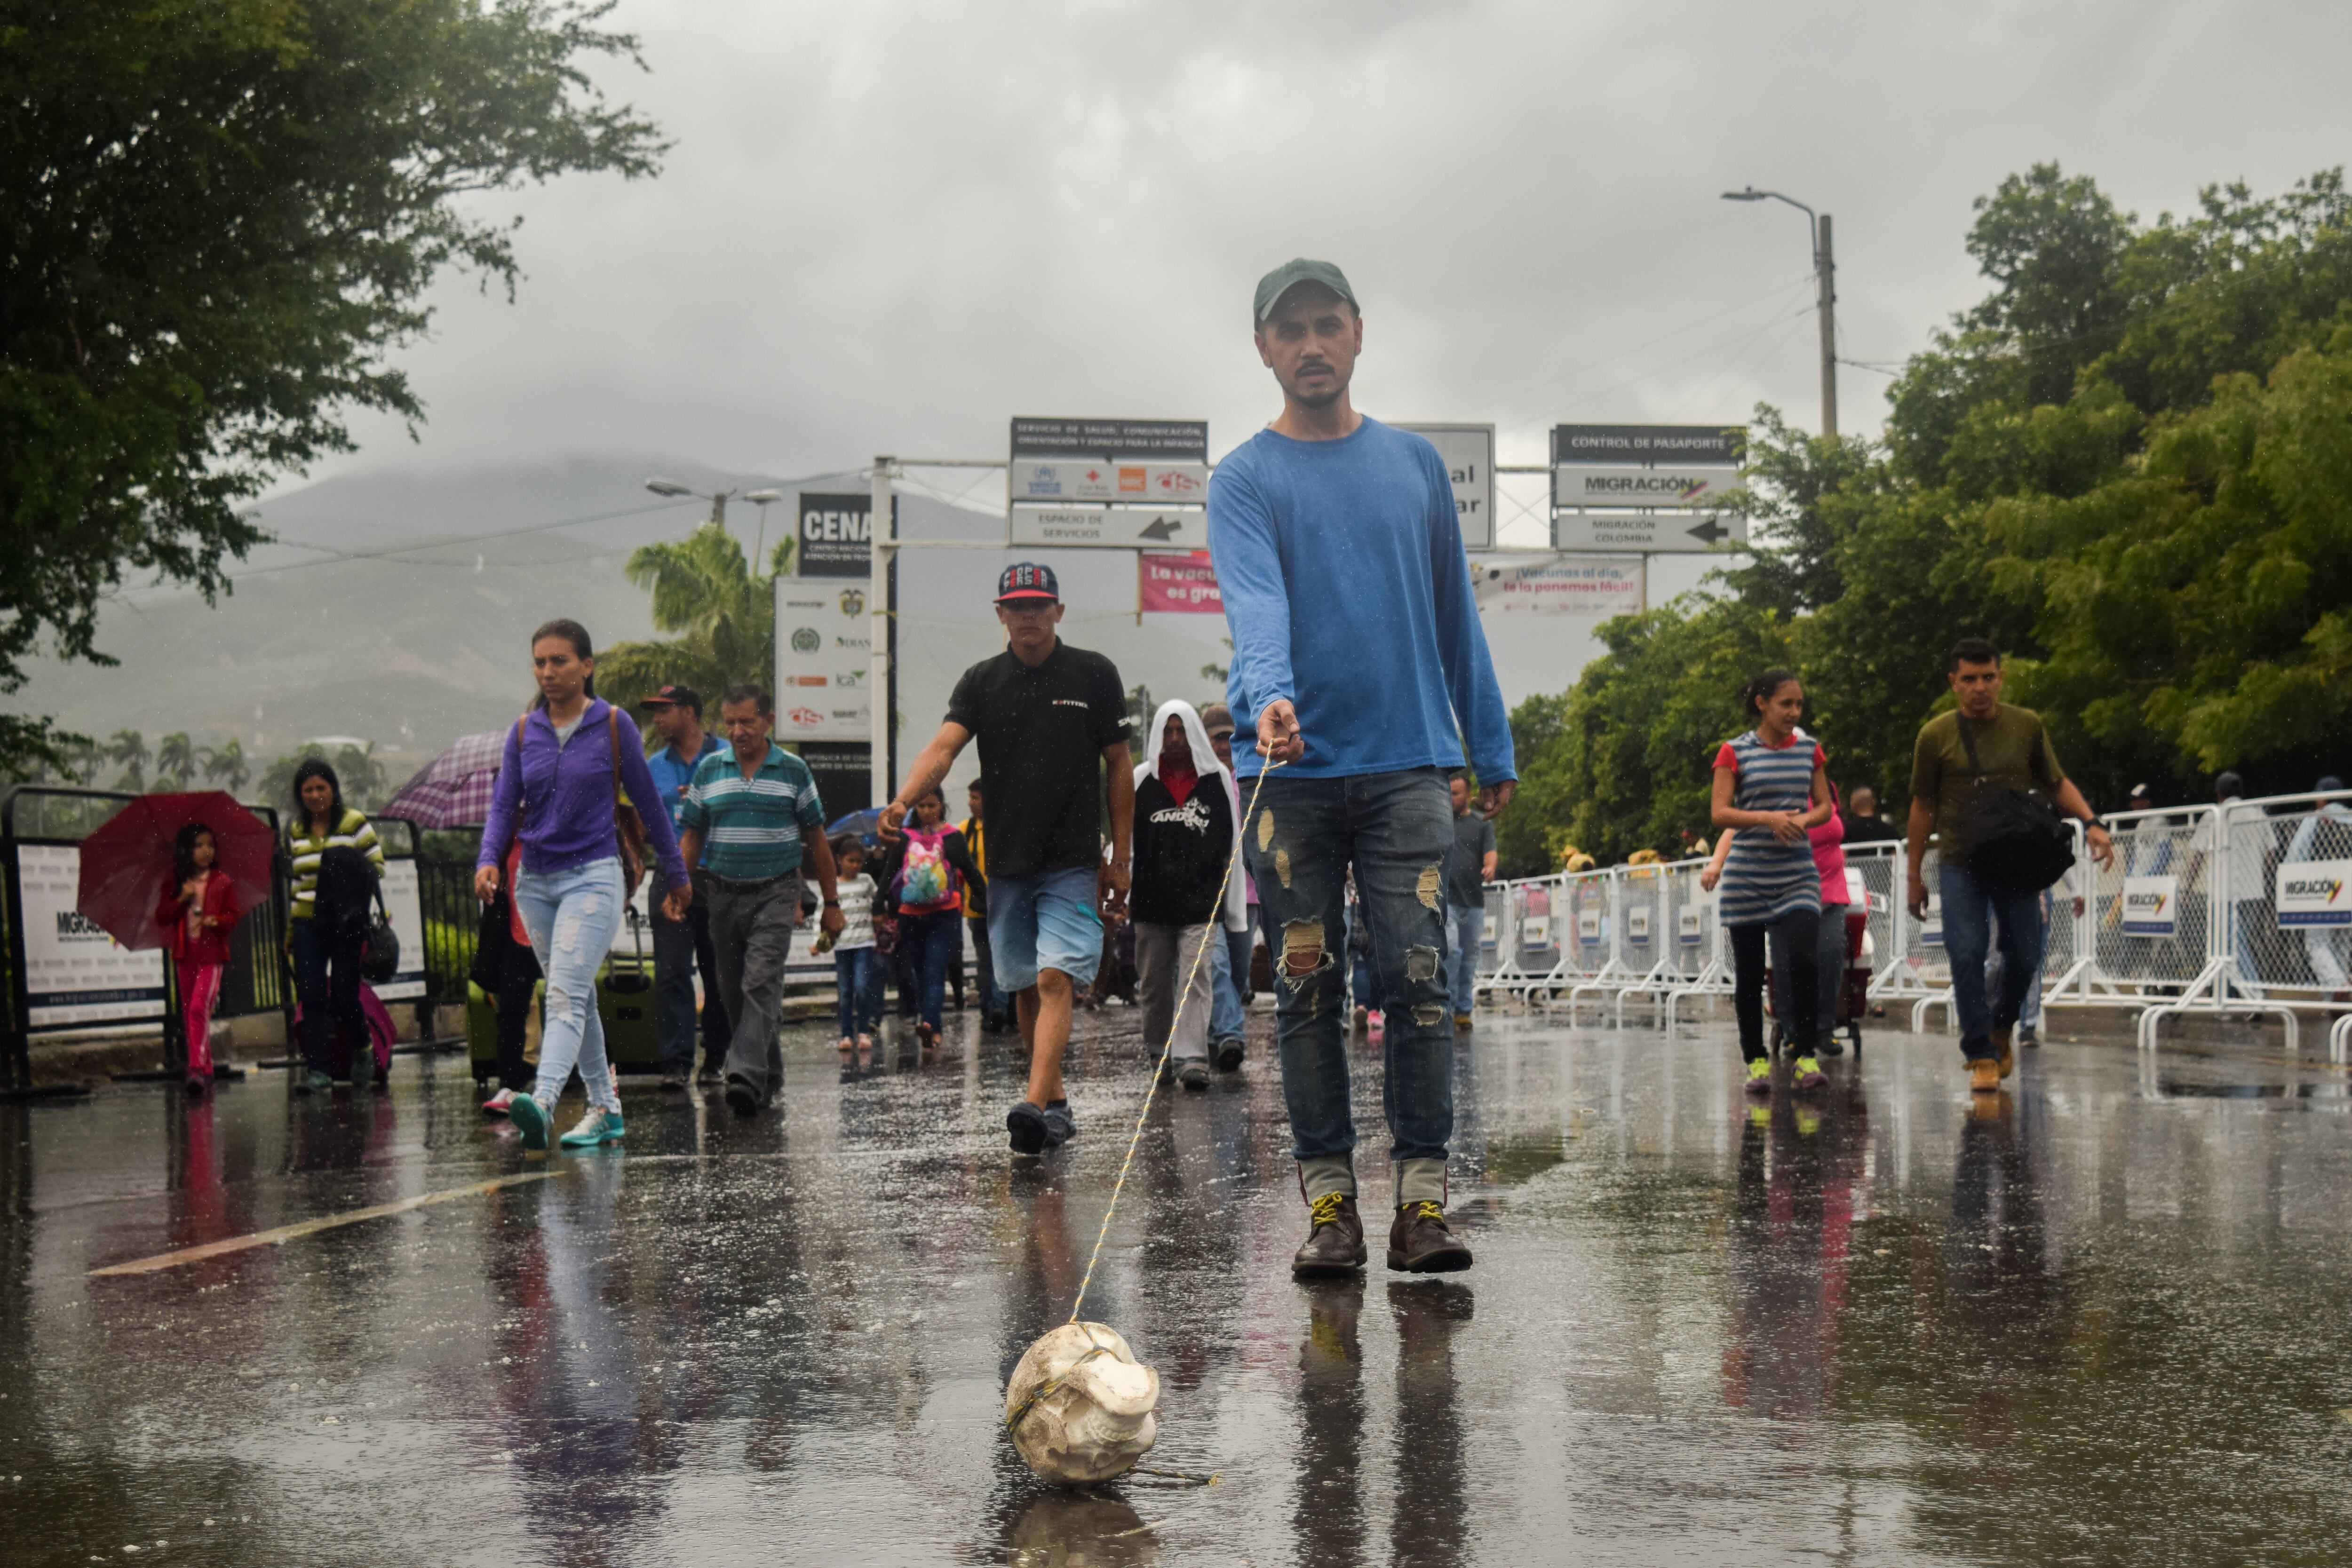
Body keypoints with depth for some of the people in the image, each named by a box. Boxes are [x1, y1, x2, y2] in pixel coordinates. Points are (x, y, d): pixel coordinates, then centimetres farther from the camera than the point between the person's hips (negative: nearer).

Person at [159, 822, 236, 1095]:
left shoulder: (222, 882, 2)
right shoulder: (174, 883, 8)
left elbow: (232, 917, 2)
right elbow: (161, 917, 4)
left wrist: (217, 921, -19)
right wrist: (181, 900, -10)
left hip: (212, 954, -4)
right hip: (184, 954, 4)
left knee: (199, 1008, -17)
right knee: (188, 1013, 8)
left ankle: (198, 1069, -20)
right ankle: (204, 1069, 18)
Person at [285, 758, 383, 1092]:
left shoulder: (356, 824, 0)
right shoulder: (296, 832, 13)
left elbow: (377, 868, 1)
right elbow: (297, 880, 18)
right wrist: (291, 926, 15)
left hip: (347, 922, -3)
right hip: (308, 923, 3)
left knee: (344, 995, -3)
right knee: (311, 995, -4)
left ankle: (362, 1048, 25)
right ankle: (317, 1068, -2)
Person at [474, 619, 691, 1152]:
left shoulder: (614, 726, -3)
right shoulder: (524, 732, 7)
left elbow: (648, 803, 3)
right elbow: (504, 804, 5)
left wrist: (675, 873, 10)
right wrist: (488, 860, -14)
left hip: (593, 876, -5)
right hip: (535, 881, 5)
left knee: (566, 995, -20)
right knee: (575, 999, 12)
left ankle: (542, 1104, -36)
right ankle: (605, 1110, 22)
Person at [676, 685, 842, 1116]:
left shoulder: (793, 771, 2)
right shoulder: (709, 771, 7)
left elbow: (816, 841, 7)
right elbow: (692, 838, 11)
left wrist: (831, 904, 7)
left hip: (776, 892, -3)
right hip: (724, 894, 3)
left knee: (761, 983, -17)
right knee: (733, 991, 7)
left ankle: (747, 1075, -25)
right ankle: (770, 1075, 22)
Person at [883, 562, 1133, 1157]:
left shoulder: (1094, 675, 1)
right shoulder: (981, 682, 5)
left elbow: (1118, 766, 5)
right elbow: (944, 747, -10)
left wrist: (1120, 857, 2)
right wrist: (903, 801, -30)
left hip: (1073, 861, -3)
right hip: (1006, 862, 3)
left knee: (1055, 979, -16)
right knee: (1025, 989, 9)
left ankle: (1034, 1105, -26)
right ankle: (1057, 1104, 21)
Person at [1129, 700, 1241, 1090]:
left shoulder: (1217, 780, 5)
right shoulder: (1141, 780, 6)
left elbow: (1230, 842, 10)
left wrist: (1228, 899, 9)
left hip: (1202, 901, -2)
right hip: (1152, 901, 2)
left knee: (1196, 977, -12)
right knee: (1154, 983, 9)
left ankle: (1191, 1058, -17)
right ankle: (1159, 1052, 24)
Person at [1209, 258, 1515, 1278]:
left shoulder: (1415, 463, 14)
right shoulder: (1245, 481, 3)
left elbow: (1454, 613, 19)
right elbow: (1255, 602, -15)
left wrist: (1491, 745, 17)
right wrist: (1268, 697, -35)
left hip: (1407, 764, 2)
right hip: (1290, 772, -1)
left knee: (1417, 980, -6)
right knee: (1307, 992, 2)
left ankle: (1422, 1198, -4)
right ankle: (1328, 1200, 7)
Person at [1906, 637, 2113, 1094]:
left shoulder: (2027, 725, 3)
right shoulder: (1936, 736, 0)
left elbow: (2057, 784, 12)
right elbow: (1923, 808, 7)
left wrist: (2092, 823, -6)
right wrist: (1914, 875, 7)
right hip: (1960, 863, -1)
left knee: (2022, 957, 2)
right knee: (1967, 956, -12)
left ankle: (2002, 1029, 30)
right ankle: (1981, 1056, -4)